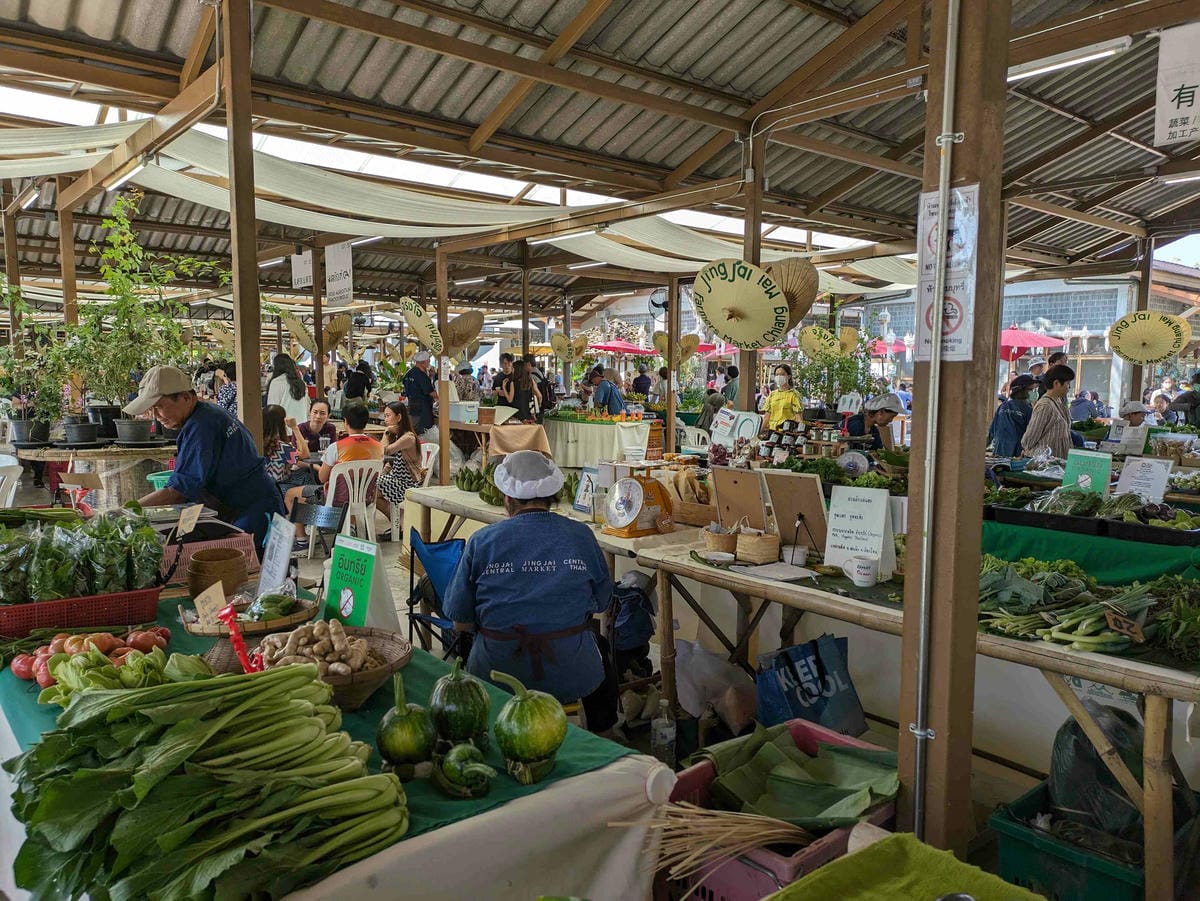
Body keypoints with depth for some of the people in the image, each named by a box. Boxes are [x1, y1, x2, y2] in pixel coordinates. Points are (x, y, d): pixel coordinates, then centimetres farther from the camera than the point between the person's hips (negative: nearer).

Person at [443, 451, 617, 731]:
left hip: (497, 674, 0)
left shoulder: (482, 540, -7)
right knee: (601, 647, 34)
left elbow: (460, 622, -2)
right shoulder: (581, 535, -5)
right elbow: (603, 604, 6)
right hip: (571, 676, 0)